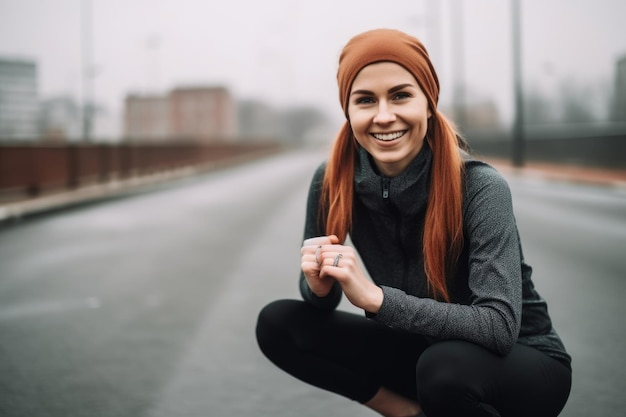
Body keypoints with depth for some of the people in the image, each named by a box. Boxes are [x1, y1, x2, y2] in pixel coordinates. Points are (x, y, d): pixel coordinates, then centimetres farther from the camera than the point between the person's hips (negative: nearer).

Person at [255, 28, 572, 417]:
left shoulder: (479, 186, -26)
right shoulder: (332, 181, -13)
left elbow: (499, 327, -32)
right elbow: (320, 300, -2)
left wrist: (375, 297, -38)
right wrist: (319, 286, -26)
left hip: (522, 361, -4)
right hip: (417, 350, 5)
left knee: (445, 366, -37)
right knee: (277, 323, -9)